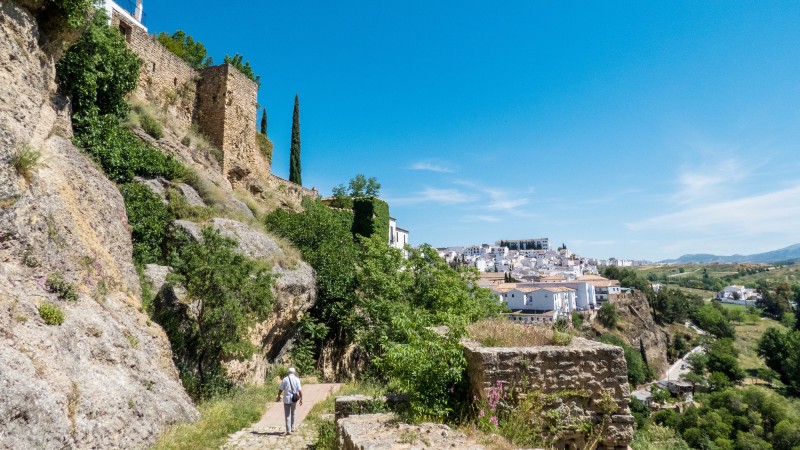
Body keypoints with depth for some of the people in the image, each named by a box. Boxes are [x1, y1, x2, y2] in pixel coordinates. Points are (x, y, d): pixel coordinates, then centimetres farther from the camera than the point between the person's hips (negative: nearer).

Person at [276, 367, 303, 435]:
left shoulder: (285, 379, -2)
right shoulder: (297, 379, -4)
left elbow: (280, 389, 2)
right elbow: (300, 390, -8)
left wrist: (278, 397, 17)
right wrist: (301, 398, -2)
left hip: (286, 399, -1)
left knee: (287, 415, 6)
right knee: (293, 413, 21)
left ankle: (288, 430, 1)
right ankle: (292, 427, 32)